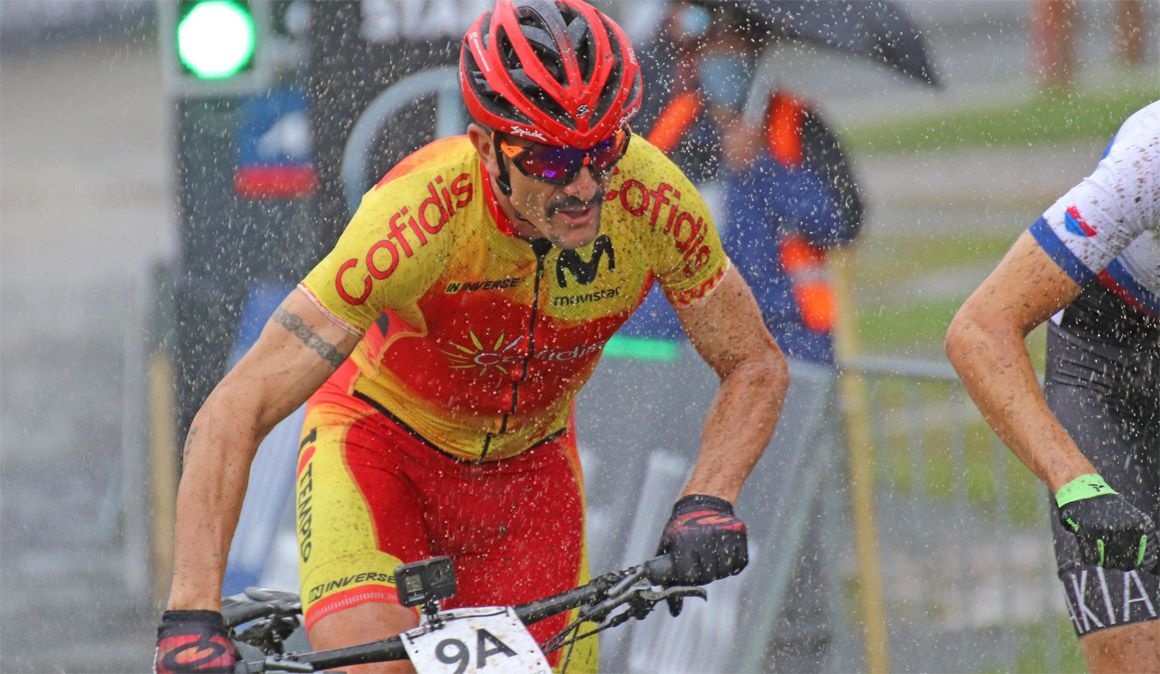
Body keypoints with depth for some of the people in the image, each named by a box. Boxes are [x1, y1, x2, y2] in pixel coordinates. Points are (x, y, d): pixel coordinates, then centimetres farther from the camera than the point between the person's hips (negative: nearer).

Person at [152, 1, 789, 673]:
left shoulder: (653, 199, -26)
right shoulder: (420, 213, -36)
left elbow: (758, 367, -10)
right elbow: (235, 411, -36)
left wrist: (708, 504, -29)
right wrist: (192, 617, -44)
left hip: (528, 461, 4)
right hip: (380, 438, -4)